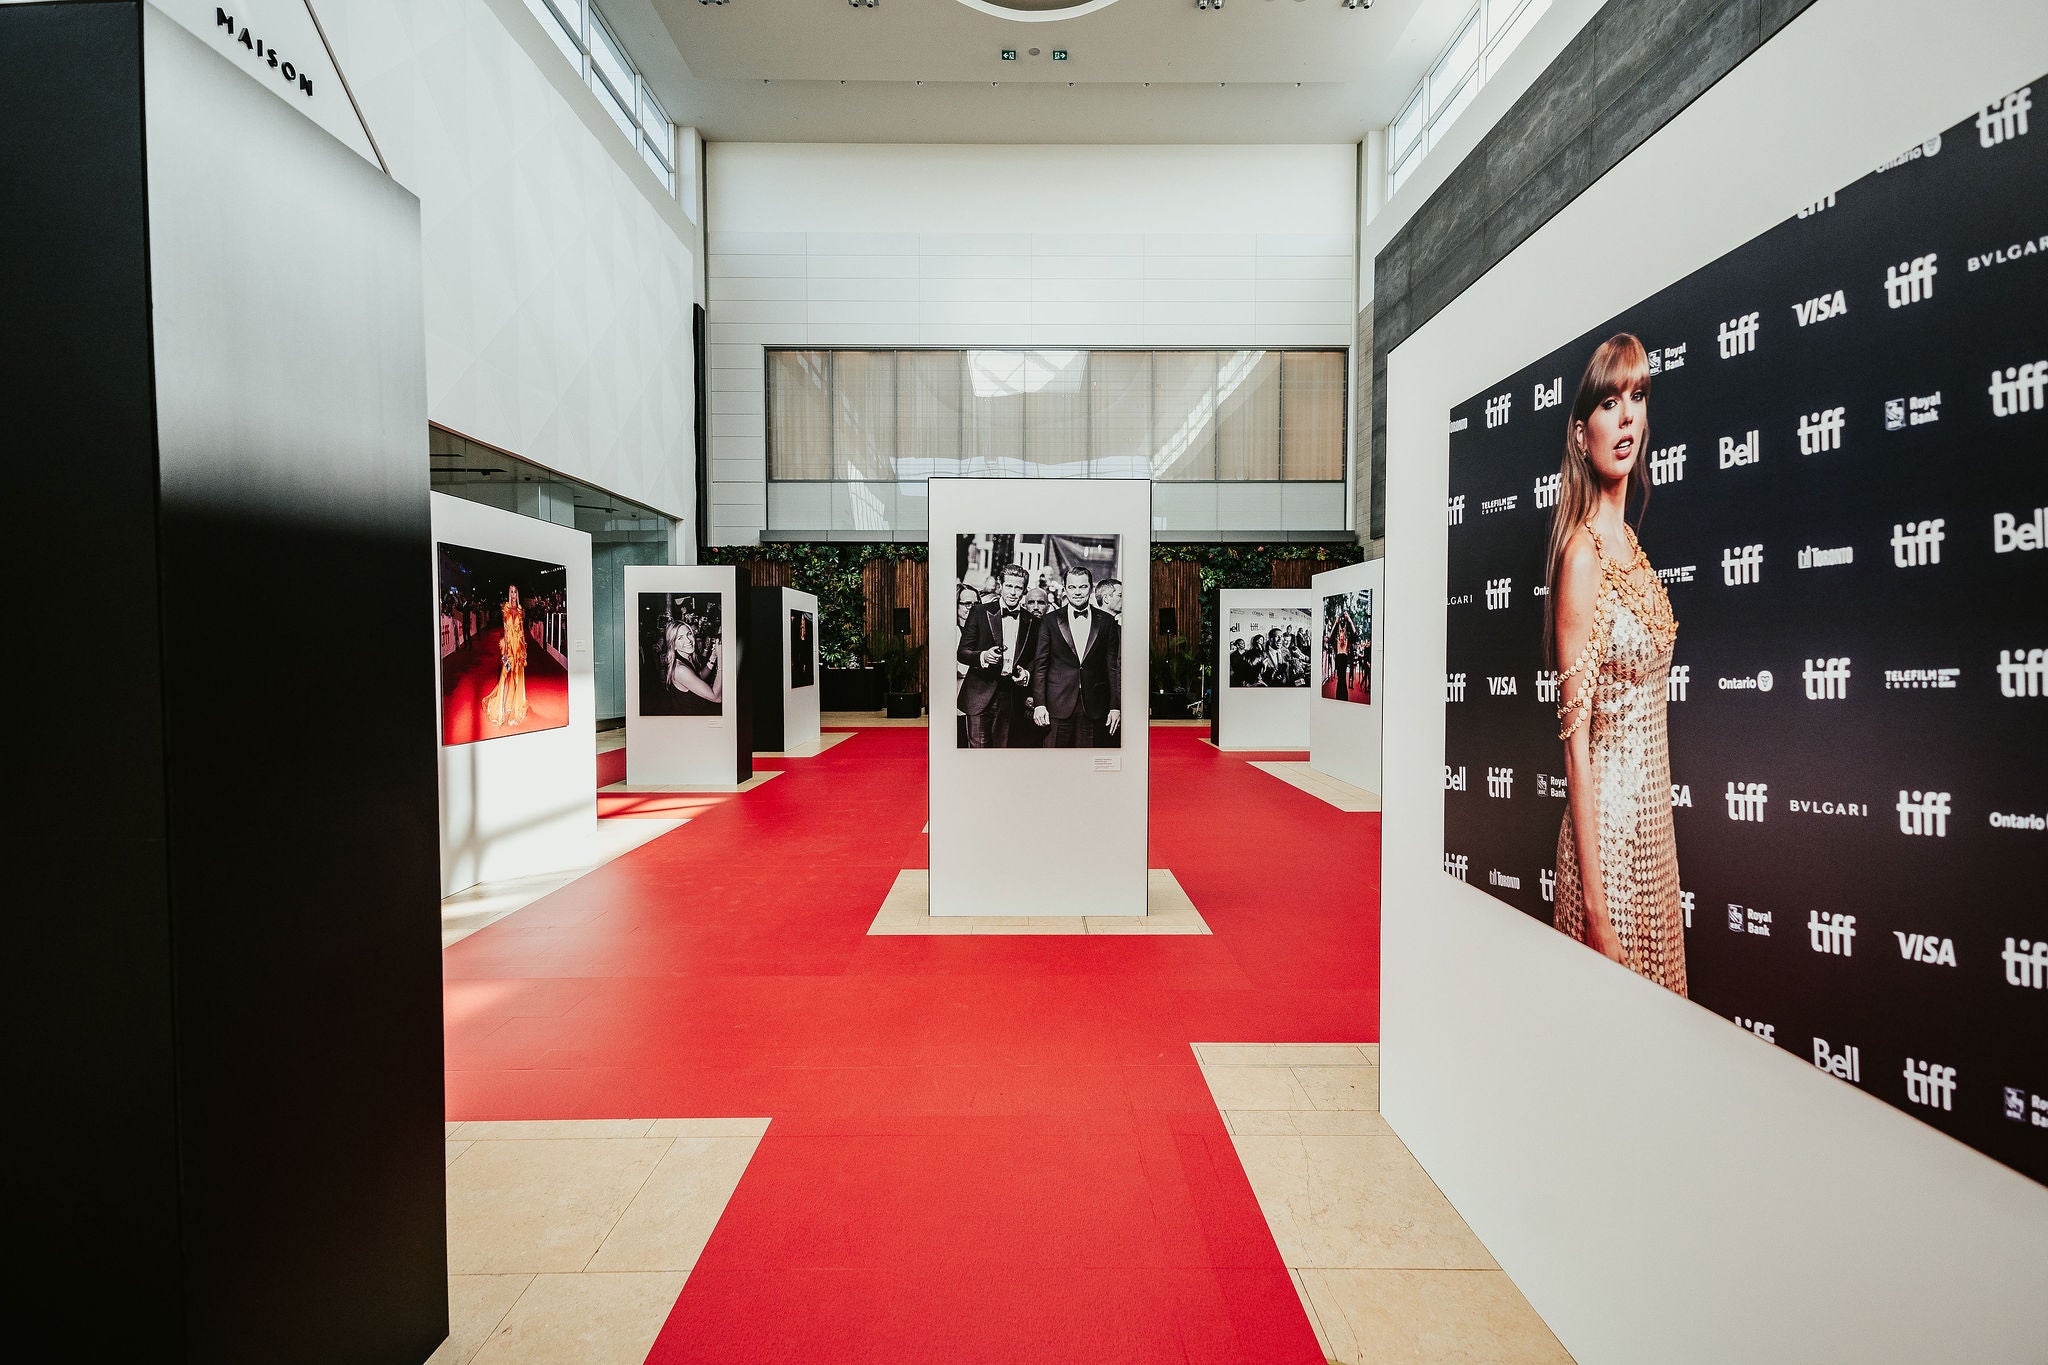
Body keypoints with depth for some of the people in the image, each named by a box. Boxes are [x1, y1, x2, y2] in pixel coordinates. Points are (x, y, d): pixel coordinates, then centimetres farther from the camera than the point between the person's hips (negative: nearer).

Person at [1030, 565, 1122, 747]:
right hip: (1058, 707, 0)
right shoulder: (1050, 622, 5)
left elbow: (1114, 667, 7)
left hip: (1095, 709, 1)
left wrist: (1116, 707, 2)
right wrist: (1039, 704, -3)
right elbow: (1039, 665, 4)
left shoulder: (1107, 622, 8)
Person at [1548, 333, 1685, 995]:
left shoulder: (1629, 542, 8)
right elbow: (1576, 737, -21)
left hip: (1652, 815, 8)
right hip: (1606, 822, -8)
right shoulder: (1582, 554, -17)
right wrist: (1594, 909, -21)